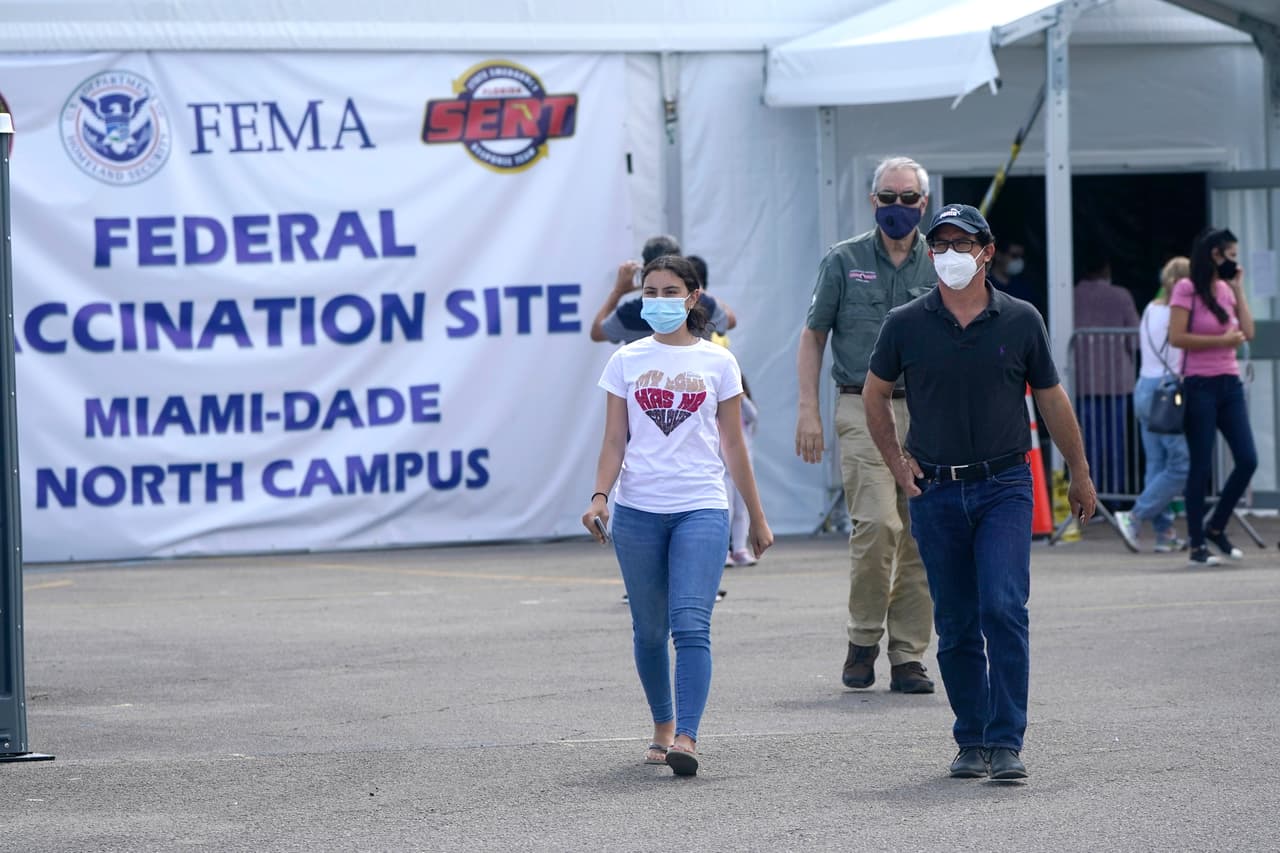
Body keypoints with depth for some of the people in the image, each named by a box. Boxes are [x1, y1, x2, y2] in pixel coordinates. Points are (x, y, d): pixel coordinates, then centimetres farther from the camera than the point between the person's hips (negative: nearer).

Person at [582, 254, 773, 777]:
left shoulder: (717, 363, 6)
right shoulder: (627, 362, 8)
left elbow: (734, 446, 11)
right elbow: (615, 441, 6)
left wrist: (757, 518, 13)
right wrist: (600, 496, -11)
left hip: (701, 508, -2)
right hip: (639, 510, 2)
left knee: (691, 624, -16)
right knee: (649, 630, 9)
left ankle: (686, 738, -23)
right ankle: (663, 728, 25)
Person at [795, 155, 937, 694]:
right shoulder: (844, 261, 5)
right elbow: (813, 337, 8)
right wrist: (808, 411, -1)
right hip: (864, 411, -2)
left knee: (920, 538, 1)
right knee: (877, 523, -18)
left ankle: (908, 655, 9)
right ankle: (863, 638, 0)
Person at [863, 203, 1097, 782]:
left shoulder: (1020, 321, 0)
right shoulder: (906, 324, 0)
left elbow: (1051, 399, 11)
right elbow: (875, 396, 15)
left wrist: (1080, 474, 17)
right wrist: (897, 464, 8)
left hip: (1004, 486, -1)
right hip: (935, 492, 1)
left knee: (1004, 609, -15)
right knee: (956, 626, 6)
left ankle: (1006, 742, -13)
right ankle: (972, 740, 17)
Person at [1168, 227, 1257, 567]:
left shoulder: (1225, 289, 13)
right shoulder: (1187, 289, -7)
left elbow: (1247, 332, 5)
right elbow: (1177, 337, -14)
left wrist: (1238, 288, 5)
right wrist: (1222, 340, -14)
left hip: (1229, 384, 7)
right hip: (1200, 385, -6)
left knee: (1248, 460, 0)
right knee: (1201, 467, -3)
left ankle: (1216, 527, 17)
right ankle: (1197, 545, 4)